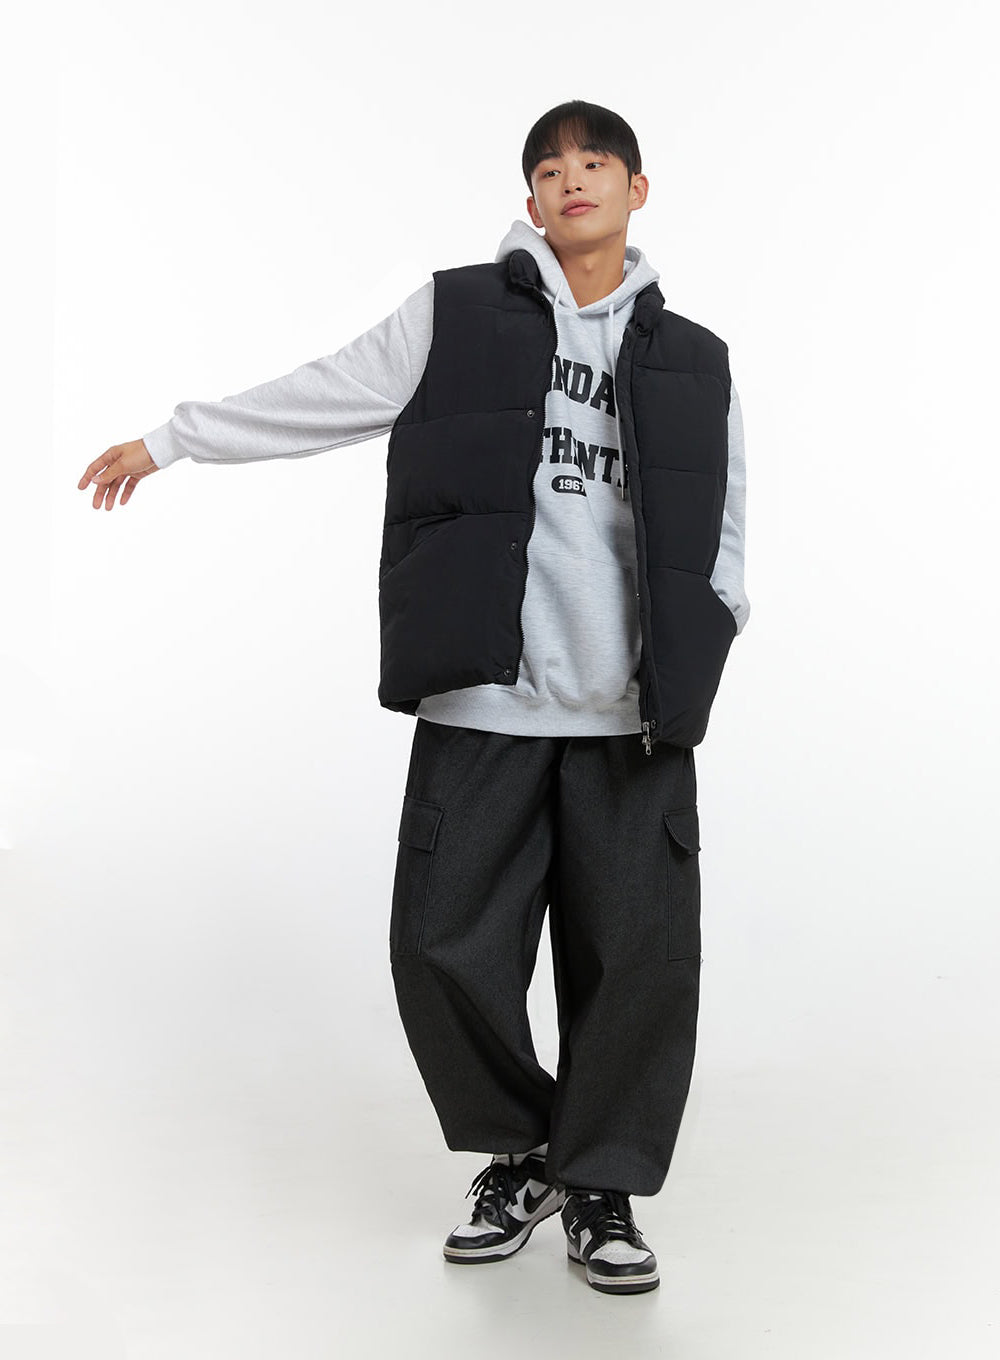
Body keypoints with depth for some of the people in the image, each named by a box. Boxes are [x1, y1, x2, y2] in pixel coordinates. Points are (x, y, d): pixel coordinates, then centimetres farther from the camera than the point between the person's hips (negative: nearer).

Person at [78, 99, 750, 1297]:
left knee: (637, 959, -1)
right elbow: (322, 397, 14)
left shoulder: (694, 362, 14)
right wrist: (168, 441, 16)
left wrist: (694, 653, 1)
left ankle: (602, 1188, 20)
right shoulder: (456, 313, 9)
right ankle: (522, 1156, 23)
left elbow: (723, 537, 16)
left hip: (634, 716, 1)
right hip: (480, 703, -1)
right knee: (447, 947, -2)